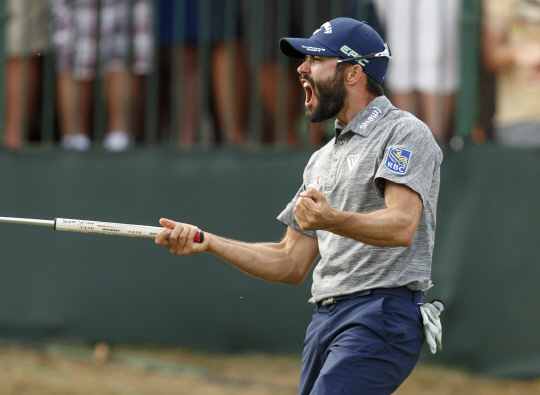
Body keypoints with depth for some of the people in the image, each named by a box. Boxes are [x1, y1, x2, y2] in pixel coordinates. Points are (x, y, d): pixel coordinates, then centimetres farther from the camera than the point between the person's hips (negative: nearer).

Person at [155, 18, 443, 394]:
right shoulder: (323, 159, 23)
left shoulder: (406, 133, -3)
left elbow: (402, 226, -21)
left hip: (382, 317, -9)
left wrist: (333, 220, -39)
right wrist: (207, 242, 10)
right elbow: (291, 264, 22)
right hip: (325, 321, 9)